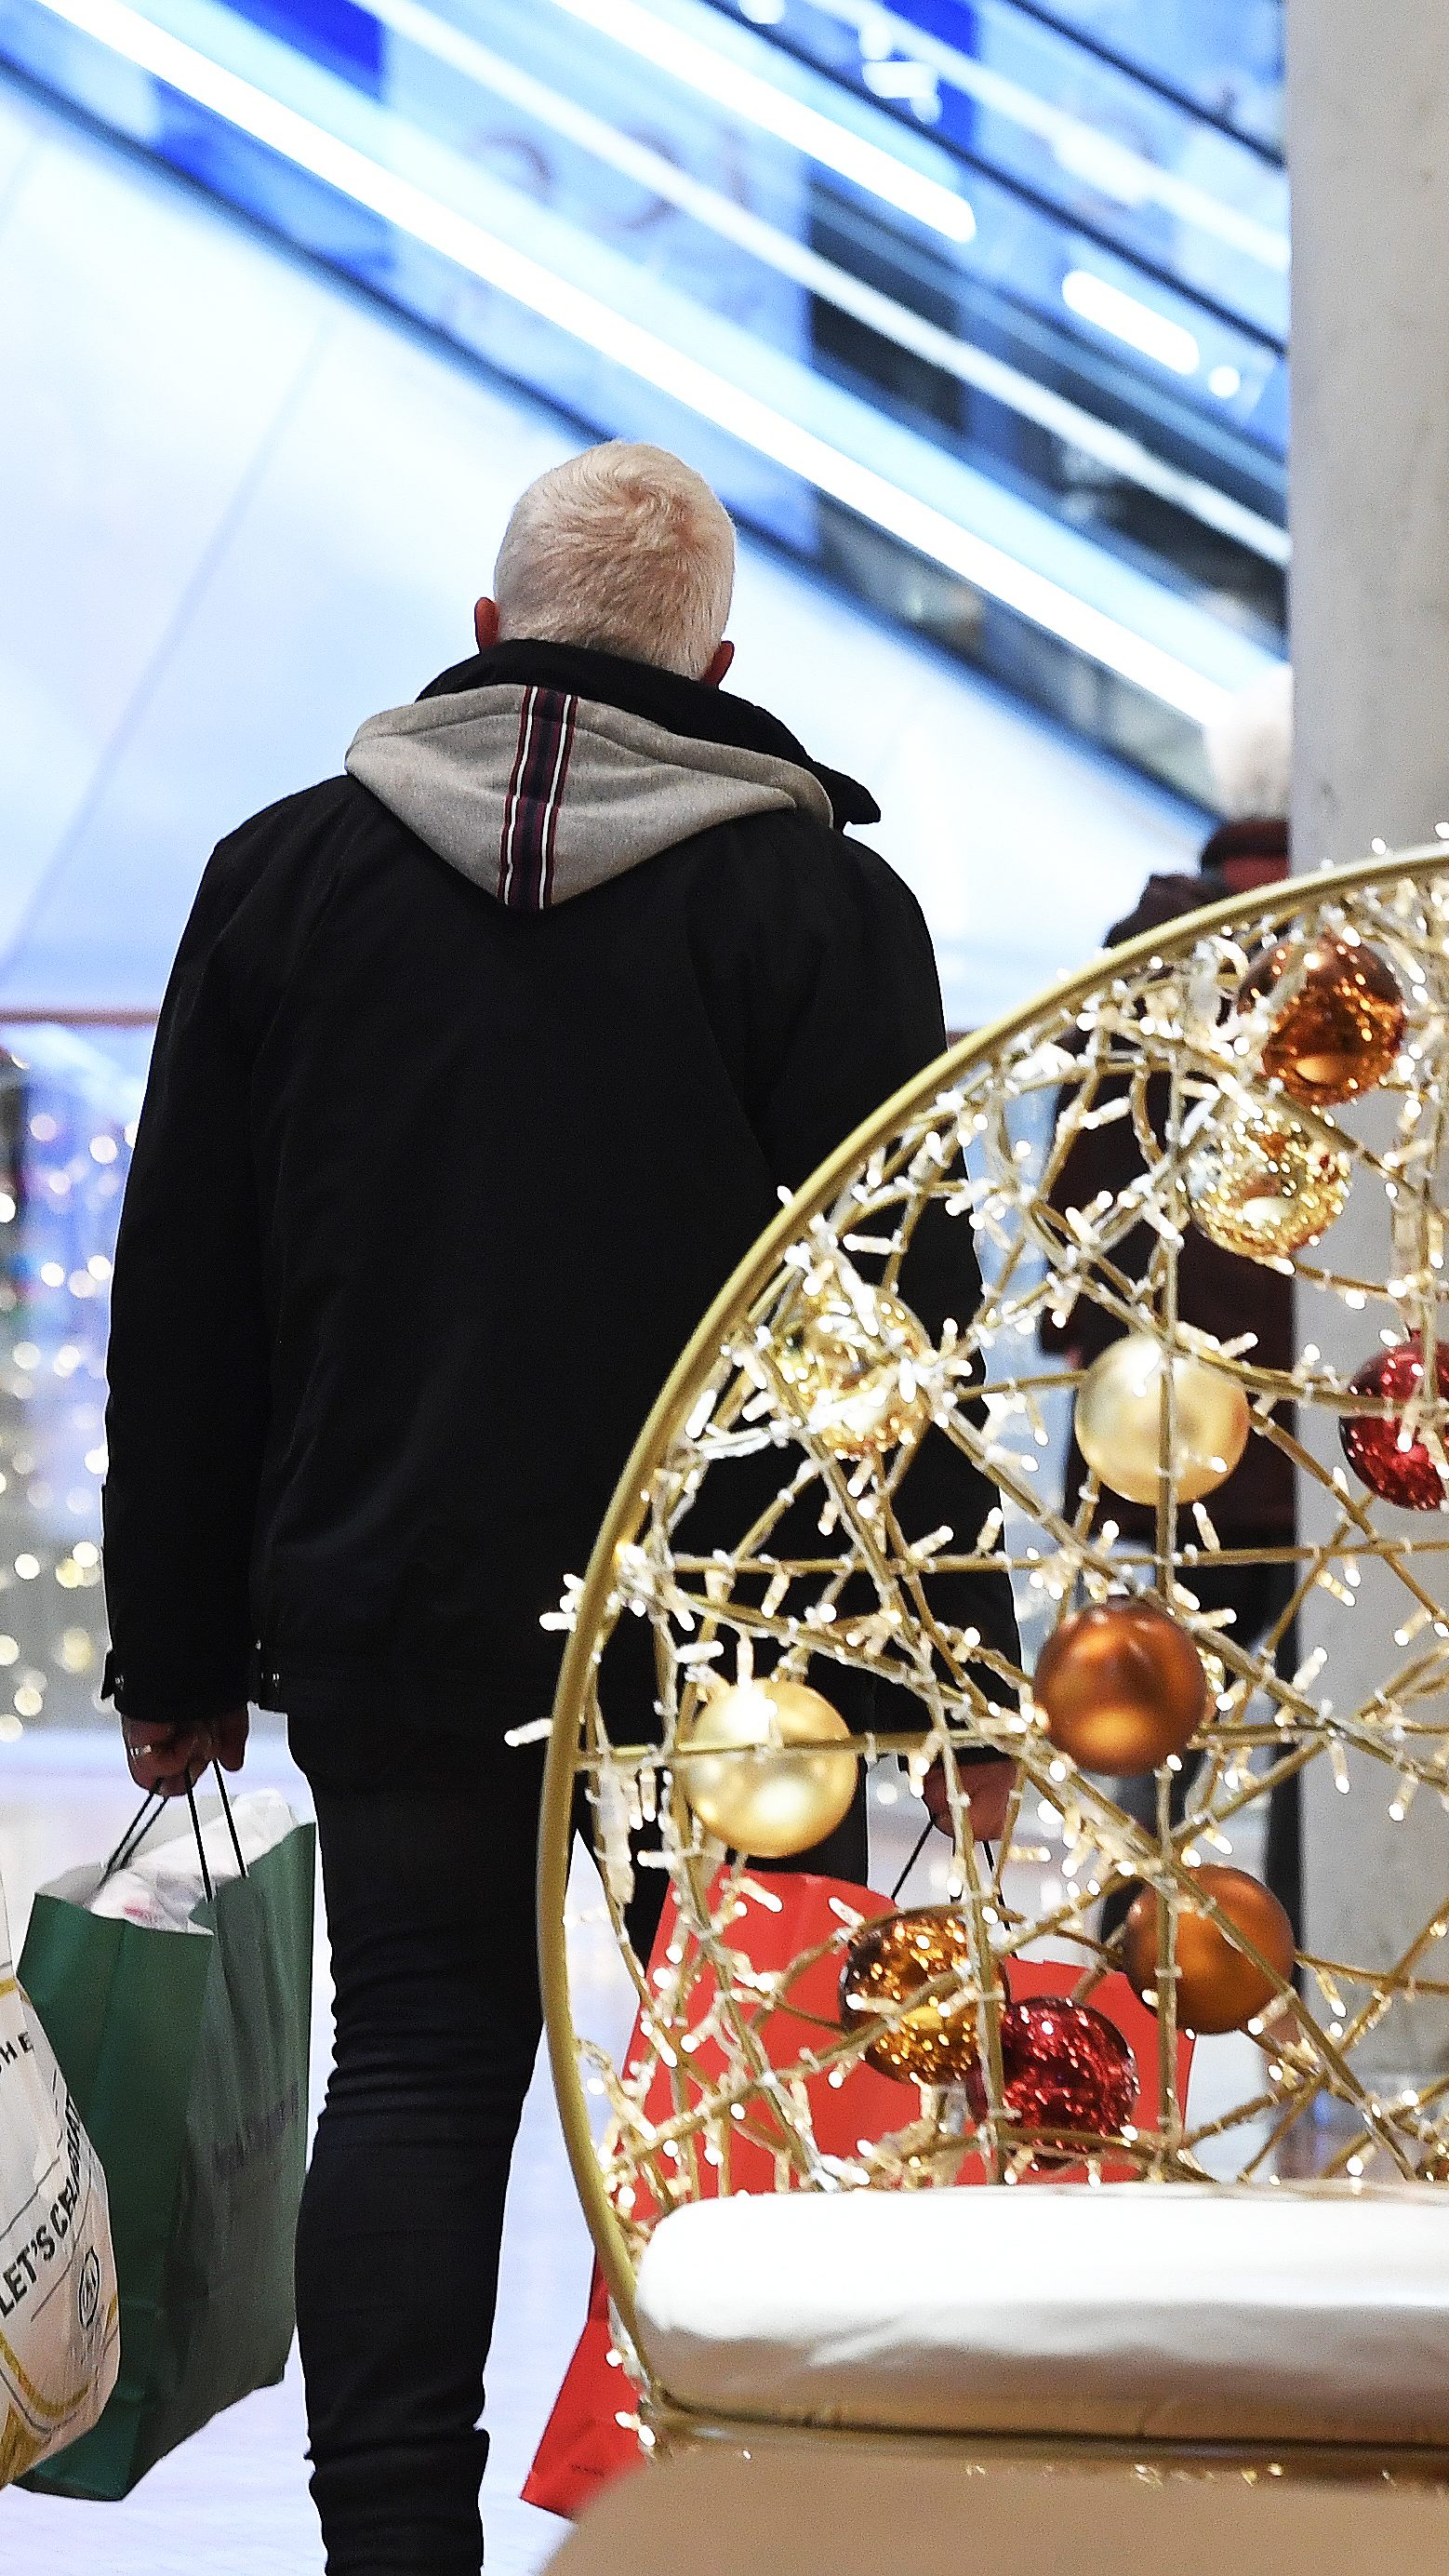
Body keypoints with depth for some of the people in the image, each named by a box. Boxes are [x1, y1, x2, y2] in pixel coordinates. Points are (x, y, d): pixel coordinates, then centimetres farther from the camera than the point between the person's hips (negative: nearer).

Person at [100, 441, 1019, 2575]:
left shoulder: (288, 873, 5)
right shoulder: (816, 899, -3)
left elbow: (178, 1302, 6)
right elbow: (902, 1313, -6)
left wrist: (177, 1655, 11)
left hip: (393, 1624, 2)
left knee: (415, 2074, 7)